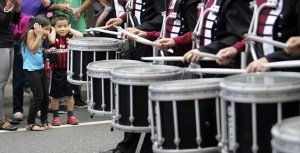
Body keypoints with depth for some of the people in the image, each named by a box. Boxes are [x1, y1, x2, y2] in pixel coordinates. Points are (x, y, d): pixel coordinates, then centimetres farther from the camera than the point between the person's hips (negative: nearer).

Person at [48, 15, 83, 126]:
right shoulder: (54, 38, -8)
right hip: (56, 70, -2)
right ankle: (56, 117, 19)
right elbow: (51, 40, -31)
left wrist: (70, 29, -6)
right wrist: (53, 30, -14)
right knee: (56, 96, 9)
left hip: (69, 70, 2)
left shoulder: (70, 37, 0)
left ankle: (70, 116, 19)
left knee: (69, 94, 11)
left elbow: (80, 36, -17)